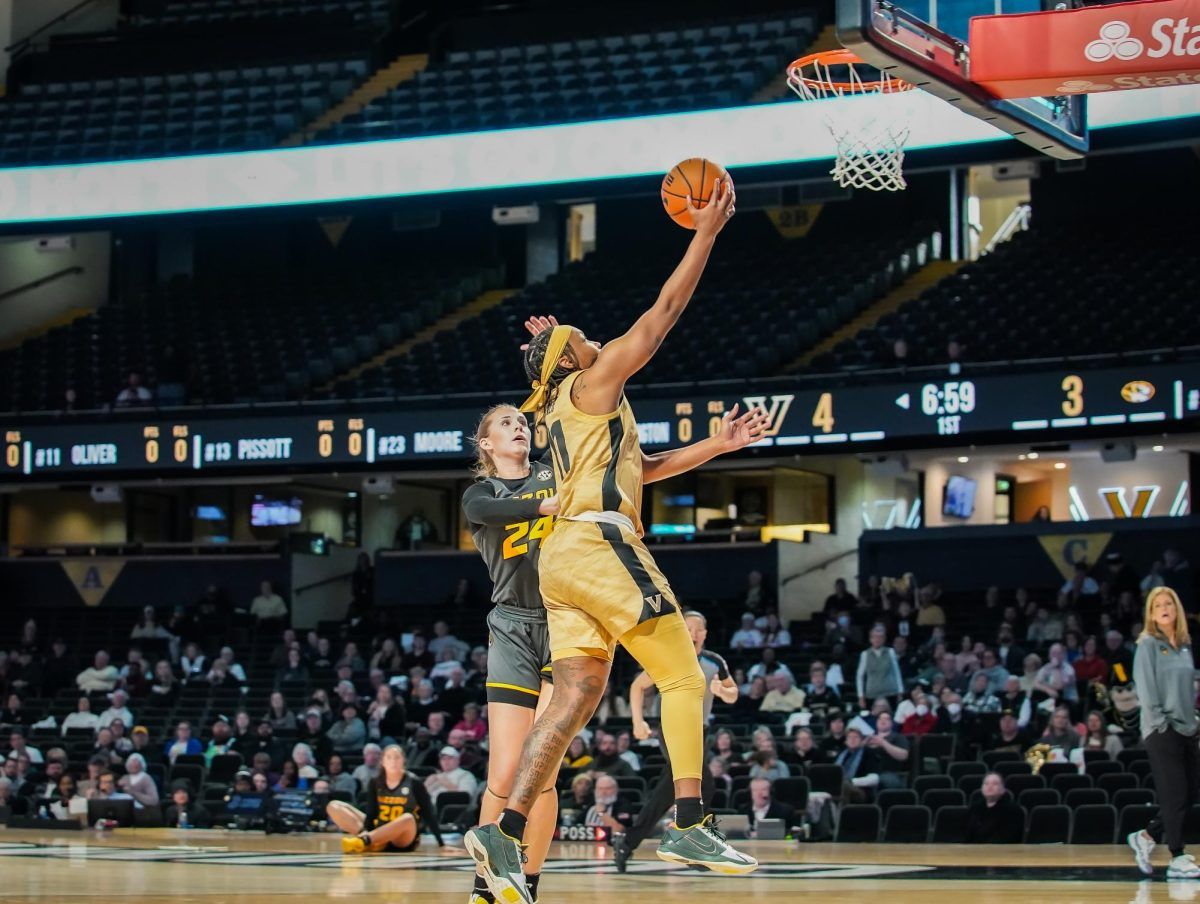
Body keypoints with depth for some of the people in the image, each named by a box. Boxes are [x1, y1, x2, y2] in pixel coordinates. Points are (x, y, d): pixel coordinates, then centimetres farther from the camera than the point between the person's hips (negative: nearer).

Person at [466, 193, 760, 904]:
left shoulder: (568, 415, 29)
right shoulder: (593, 384, 3)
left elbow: (643, 468, 37)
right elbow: (664, 312, 1)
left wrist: (718, 445, 33)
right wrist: (706, 233, 6)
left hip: (565, 556, 9)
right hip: (600, 544, -9)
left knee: (577, 696, 1)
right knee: (684, 679, -6)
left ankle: (504, 833, -10)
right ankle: (690, 825, -13)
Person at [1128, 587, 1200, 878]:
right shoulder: (1148, 645, -5)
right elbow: (1146, 688, -10)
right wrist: (1161, 721, -14)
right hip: (1162, 731, -7)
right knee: (1174, 796, -7)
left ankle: (1146, 837, 21)